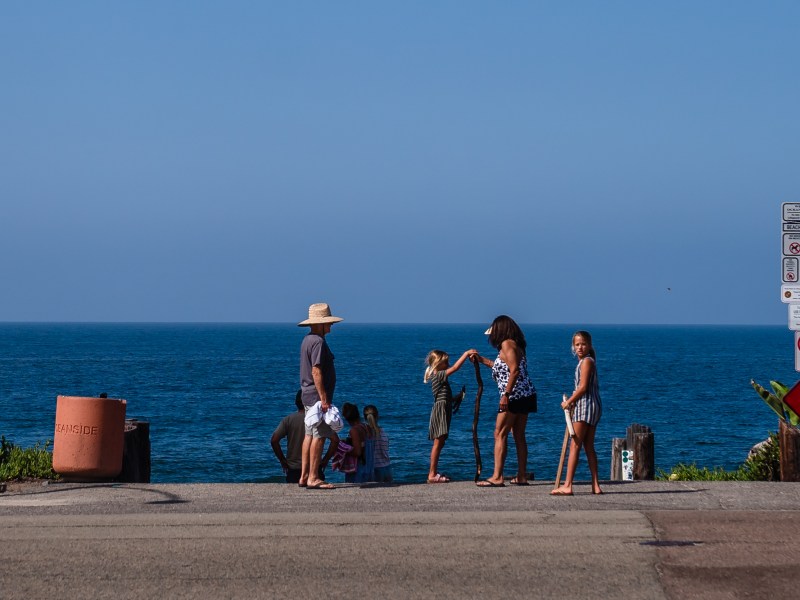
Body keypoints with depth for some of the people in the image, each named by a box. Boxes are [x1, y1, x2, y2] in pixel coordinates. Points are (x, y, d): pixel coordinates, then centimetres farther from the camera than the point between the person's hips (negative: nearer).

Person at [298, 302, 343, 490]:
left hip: (308, 395, 11)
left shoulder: (307, 340, 17)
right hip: (317, 395, -11)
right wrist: (324, 399, -22)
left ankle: (304, 476, 13)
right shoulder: (318, 342, -16)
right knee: (319, 436, -8)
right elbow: (316, 371, -22)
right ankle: (313, 478, -9)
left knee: (310, 435, 12)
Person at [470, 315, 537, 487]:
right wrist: (482, 360, 36)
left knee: (500, 434, -8)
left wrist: (506, 394, -23)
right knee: (519, 435, 12)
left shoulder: (507, 344, -9)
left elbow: (514, 371, -20)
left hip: (514, 396, -9)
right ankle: (522, 476, 11)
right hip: (526, 395, 9)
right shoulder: (517, 345, 18)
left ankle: (497, 477, -13)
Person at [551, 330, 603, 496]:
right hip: (593, 407, 10)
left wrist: (568, 402, -9)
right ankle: (595, 485, 9)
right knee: (589, 446, 11)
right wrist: (572, 400, 11)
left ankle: (567, 486, -15)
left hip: (585, 405, -10)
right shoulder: (588, 361, 20)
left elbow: (583, 387, -17)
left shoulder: (586, 361, -11)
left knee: (575, 445, -11)